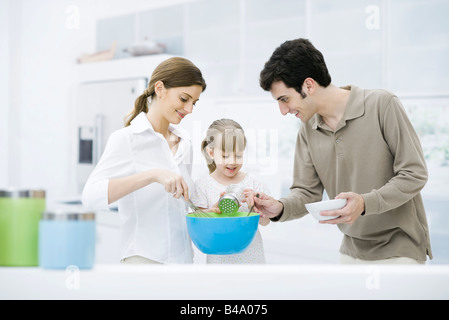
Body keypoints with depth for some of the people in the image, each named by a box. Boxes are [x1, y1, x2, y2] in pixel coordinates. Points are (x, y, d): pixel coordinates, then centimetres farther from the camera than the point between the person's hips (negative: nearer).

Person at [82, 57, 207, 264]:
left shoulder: (184, 143, 14)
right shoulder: (126, 139, -5)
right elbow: (91, 196, -20)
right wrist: (153, 175, -27)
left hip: (183, 256, 6)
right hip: (144, 258, -6)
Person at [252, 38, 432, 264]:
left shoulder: (381, 104, -14)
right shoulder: (308, 130, 2)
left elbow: (414, 174, -14)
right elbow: (307, 192, 5)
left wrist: (365, 203, -27)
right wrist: (281, 208, -17)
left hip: (399, 249, -5)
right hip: (352, 251, 5)